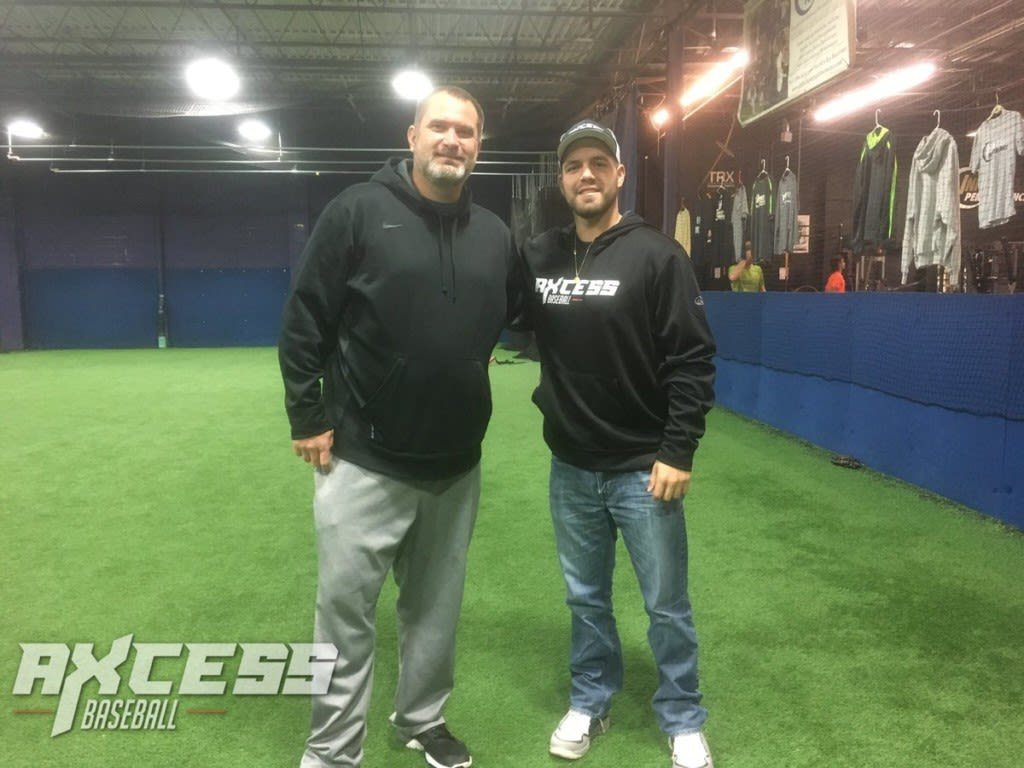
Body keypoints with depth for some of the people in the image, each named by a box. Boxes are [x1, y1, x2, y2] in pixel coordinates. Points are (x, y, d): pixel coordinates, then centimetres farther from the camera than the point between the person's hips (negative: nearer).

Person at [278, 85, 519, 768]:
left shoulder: (495, 234, 6)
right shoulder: (359, 211, -6)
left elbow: (521, 315, 22)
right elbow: (305, 320, -4)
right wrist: (307, 416, -6)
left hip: (457, 463, 4)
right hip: (365, 460, -4)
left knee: (438, 606, 18)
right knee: (346, 608, 5)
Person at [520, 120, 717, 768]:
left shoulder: (656, 255, -8)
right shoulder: (539, 256, 3)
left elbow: (693, 361, -11)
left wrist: (678, 452, -14)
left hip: (644, 466, -3)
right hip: (571, 467, 4)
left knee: (667, 605, 9)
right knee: (586, 597, 17)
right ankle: (590, 703, 37)